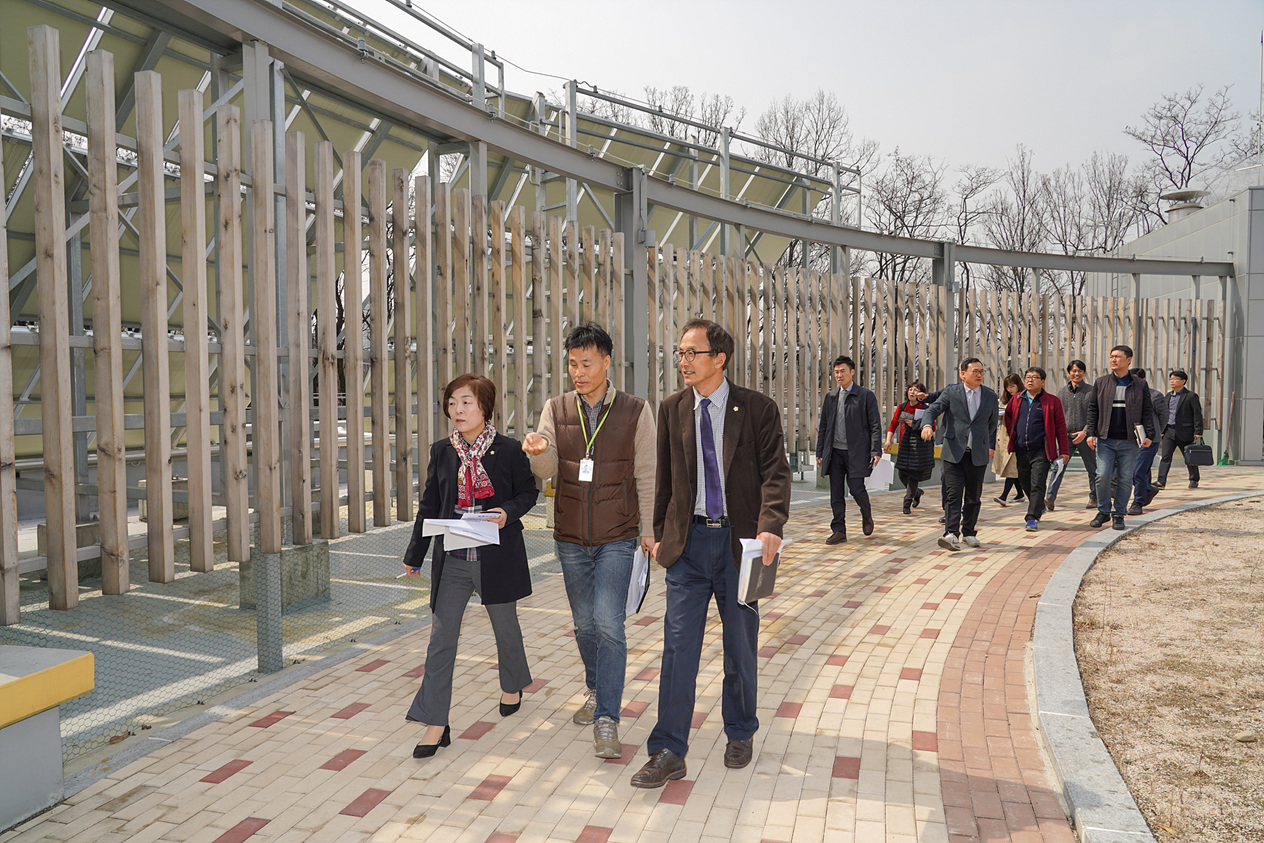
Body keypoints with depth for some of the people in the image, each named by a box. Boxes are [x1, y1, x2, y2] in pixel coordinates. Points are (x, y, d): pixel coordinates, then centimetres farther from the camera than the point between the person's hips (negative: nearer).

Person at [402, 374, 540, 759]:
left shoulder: (509, 449, -6)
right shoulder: (441, 451, 3)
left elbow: (528, 492, 3)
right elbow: (430, 505, 9)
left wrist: (508, 512, -19)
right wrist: (414, 554, 13)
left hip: (497, 558, -2)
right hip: (451, 561, 2)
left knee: (505, 626, 17)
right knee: (441, 638, -1)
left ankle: (512, 685, 46)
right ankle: (436, 724, 6)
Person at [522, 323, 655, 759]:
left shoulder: (635, 411, -3)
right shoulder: (556, 409, 3)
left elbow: (646, 475, 0)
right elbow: (547, 470, -4)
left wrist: (649, 529, -2)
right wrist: (538, 452, -27)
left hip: (617, 538, -3)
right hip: (571, 539, 3)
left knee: (608, 624, -12)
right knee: (584, 625, 16)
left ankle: (607, 720, -5)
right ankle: (596, 691, 38)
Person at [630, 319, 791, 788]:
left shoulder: (758, 409, -4)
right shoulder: (671, 410, 5)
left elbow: (775, 473, -10)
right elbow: (664, 476, 10)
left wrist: (770, 527, -25)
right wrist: (661, 533, 8)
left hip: (739, 541, -2)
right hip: (688, 541, 2)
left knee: (740, 647, 12)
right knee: (678, 645, -1)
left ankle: (740, 733, 33)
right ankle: (669, 753, 6)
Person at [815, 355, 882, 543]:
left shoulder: (866, 395, 0)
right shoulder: (830, 396, 12)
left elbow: (875, 425, -3)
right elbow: (823, 426, 15)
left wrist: (876, 451, -12)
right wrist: (820, 452, 11)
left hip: (856, 451, -4)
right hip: (835, 452, 4)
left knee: (856, 489, -8)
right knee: (836, 493, 3)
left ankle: (867, 516, 22)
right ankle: (839, 531, 10)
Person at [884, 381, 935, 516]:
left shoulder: (925, 409, -4)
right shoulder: (902, 407, 7)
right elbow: (893, 425, 9)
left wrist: (915, 425, -14)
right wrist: (888, 440, -4)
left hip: (920, 444, -4)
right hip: (905, 444, 4)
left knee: (913, 474, -6)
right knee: (902, 475, 6)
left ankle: (907, 504, 2)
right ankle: (917, 492, 36)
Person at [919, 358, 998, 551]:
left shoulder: (990, 396, 10)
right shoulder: (951, 392, 1)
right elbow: (933, 409, -10)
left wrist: (991, 446, 29)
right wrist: (927, 425, -31)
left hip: (978, 455, 3)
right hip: (954, 453, -3)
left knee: (973, 496, 10)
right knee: (954, 494, -11)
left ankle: (969, 532, 23)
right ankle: (951, 534, -17)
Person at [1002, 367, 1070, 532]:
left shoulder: (1052, 401, -1)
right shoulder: (1016, 399, 9)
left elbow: (1060, 427, 0)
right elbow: (1007, 416, 26)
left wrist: (1064, 450, -3)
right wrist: (1011, 434, 13)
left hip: (1041, 451, -4)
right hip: (1021, 450, 5)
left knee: (1037, 484, -9)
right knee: (1024, 482, 14)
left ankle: (1033, 517, -6)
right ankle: (1039, 506, 38)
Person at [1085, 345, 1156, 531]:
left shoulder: (1140, 385, 6)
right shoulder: (1101, 383, 8)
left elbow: (1147, 411, 7)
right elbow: (1093, 409, 9)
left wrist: (1149, 435, -4)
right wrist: (1091, 433, 0)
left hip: (1129, 441, 0)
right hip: (1106, 440, 0)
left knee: (1125, 479, 3)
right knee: (1102, 476, -6)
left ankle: (1118, 515, 15)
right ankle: (1103, 512, 12)